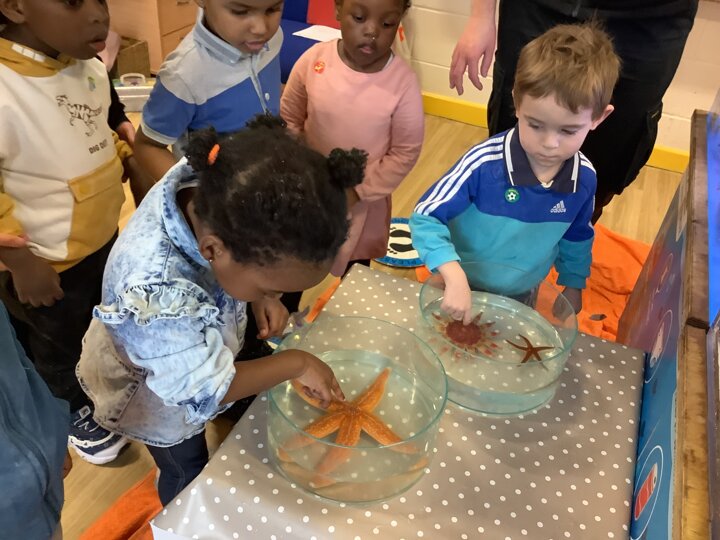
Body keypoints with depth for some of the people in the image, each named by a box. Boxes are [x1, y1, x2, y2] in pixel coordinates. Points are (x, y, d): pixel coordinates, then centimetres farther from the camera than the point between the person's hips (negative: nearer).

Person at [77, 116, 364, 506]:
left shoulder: (215, 193, -31)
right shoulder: (155, 296, -48)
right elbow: (204, 391, -33)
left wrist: (263, 296, -21)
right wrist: (296, 363, -26)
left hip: (203, 347, 5)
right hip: (162, 397, -4)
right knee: (187, 475, 25)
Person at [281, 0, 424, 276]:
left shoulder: (403, 82, -20)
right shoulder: (314, 60, -17)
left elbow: (405, 153, -12)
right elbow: (288, 120, -3)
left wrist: (359, 190, -15)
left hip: (364, 200, -1)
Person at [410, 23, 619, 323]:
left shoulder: (585, 178, -16)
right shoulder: (483, 163, -32)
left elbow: (576, 240, 2)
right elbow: (426, 217, -29)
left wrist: (572, 290, 12)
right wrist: (455, 278, -41)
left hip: (522, 297, 4)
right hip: (463, 289, -3)